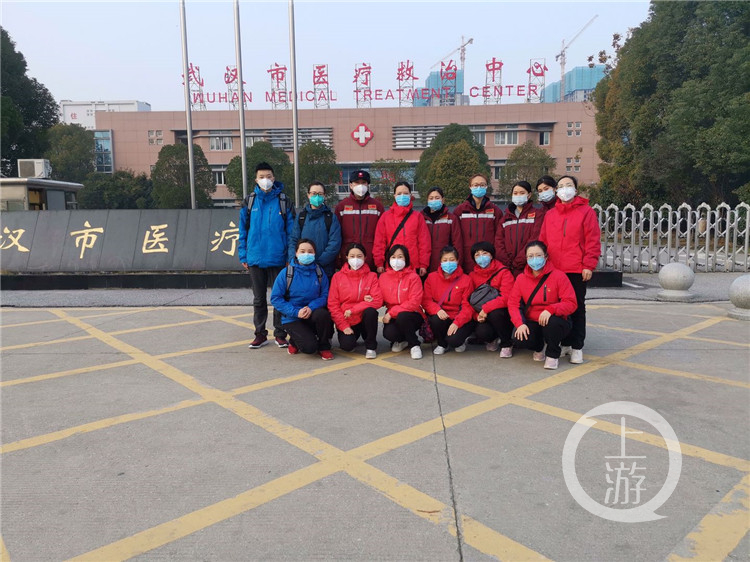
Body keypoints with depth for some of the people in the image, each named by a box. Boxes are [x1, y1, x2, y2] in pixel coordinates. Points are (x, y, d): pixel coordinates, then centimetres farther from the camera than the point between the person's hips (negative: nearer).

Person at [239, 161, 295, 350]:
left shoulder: (284, 201, -1)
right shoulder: (249, 201, 5)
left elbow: (291, 231, -1)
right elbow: (243, 230, 7)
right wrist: (243, 255, 2)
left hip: (278, 258, -2)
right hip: (255, 259, 2)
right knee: (259, 298, 12)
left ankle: (280, 334, 19)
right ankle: (260, 334, 23)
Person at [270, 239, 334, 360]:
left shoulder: (319, 272, 0)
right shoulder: (286, 273, -6)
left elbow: (325, 295, -2)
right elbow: (275, 298, -8)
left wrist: (311, 307, -22)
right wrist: (296, 312, -18)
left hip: (312, 314, 2)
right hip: (292, 318, -2)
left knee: (322, 314, -34)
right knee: (309, 347, -23)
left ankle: (324, 347, -7)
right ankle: (295, 340, 16)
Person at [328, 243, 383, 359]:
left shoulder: (371, 276, 1)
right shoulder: (338, 276, 2)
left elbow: (378, 300, -11)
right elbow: (332, 304, -1)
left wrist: (352, 310, -16)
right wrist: (343, 326, -10)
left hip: (364, 319, 1)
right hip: (346, 322, 0)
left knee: (370, 311, -33)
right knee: (347, 345, -27)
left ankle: (371, 346, -11)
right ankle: (351, 336, 12)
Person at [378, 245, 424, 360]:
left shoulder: (413, 277, -10)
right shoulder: (383, 277, 3)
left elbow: (414, 303, -16)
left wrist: (392, 312, -19)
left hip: (411, 315, -2)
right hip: (392, 317, 3)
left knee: (402, 316, -37)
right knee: (388, 333, -30)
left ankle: (414, 345, -10)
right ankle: (401, 341, 10)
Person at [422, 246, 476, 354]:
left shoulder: (466, 279, -2)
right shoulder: (432, 277, 4)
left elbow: (468, 306, -8)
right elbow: (426, 300, -2)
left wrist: (457, 322, -23)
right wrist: (437, 310, -24)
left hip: (459, 320, -2)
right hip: (441, 317, 2)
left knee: (453, 340, -30)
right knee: (436, 319, -34)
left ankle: (460, 341, 11)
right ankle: (442, 344, -1)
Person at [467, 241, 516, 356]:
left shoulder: (504, 272, -7)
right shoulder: (472, 276, 5)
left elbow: (506, 297, -19)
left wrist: (486, 308, -25)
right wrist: (477, 315, -14)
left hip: (503, 314, -2)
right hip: (483, 316, 2)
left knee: (494, 313, -36)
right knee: (481, 333, -30)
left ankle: (507, 344, -8)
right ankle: (490, 339, 11)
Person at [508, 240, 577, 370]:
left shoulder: (559, 276, -8)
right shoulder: (521, 278, 3)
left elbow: (571, 303, -15)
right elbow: (513, 303, -1)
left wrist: (550, 309, -33)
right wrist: (520, 323, -19)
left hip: (554, 322, -2)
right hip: (531, 323, 3)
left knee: (552, 322, -39)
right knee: (519, 339, -28)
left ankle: (553, 354, -6)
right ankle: (538, 347, 13)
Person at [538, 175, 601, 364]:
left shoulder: (587, 212, 1)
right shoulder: (550, 214, 13)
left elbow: (593, 241, -4)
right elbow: (542, 241, 12)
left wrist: (588, 265, -11)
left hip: (577, 270, -4)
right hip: (553, 269, 4)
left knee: (577, 308, 3)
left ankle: (577, 347, 10)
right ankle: (564, 343, 20)